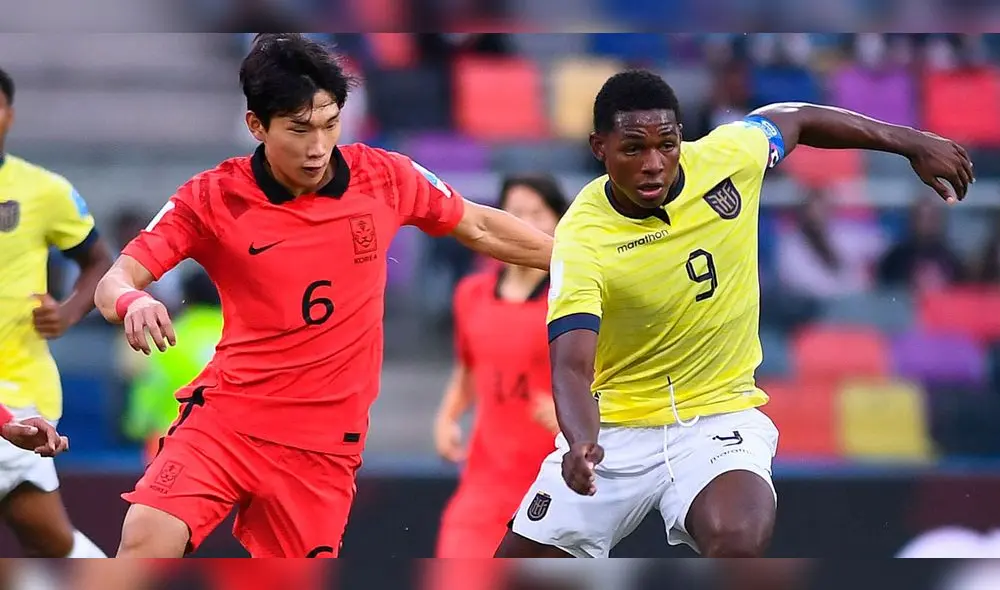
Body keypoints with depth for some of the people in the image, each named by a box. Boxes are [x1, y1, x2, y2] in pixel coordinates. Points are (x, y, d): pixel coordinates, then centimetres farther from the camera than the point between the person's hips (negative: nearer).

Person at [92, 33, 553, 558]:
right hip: (226, 416, -2)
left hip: (324, 445, 2)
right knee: (146, 538, -23)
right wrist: (131, 302, -35)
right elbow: (116, 279, -11)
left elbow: (479, 228, 14)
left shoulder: (384, 178, -2)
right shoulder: (213, 199, -8)